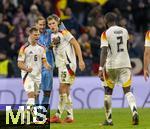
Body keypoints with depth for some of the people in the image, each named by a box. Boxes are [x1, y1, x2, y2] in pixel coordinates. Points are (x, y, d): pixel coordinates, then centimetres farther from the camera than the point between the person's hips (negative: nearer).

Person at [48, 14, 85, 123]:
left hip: (68, 64, -8)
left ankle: (58, 116, -12)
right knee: (66, 91, 9)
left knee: (62, 89, -11)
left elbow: (76, 45, -10)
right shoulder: (52, 36, 15)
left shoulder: (64, 33, -7)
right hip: (61, 65, 8)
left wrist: (81, 60, -15)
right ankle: (70, 116, 12)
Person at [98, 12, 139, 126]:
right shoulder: (125, 31, 8)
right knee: (127, 90, -1)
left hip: (111, 65, -3)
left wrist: (101, 68, -19)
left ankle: (109, 119, 15)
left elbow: (104, 51, -16)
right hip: (125, 64, 3)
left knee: (108, 92, 12)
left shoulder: (106, 33, -7)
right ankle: (134, 111, -28)